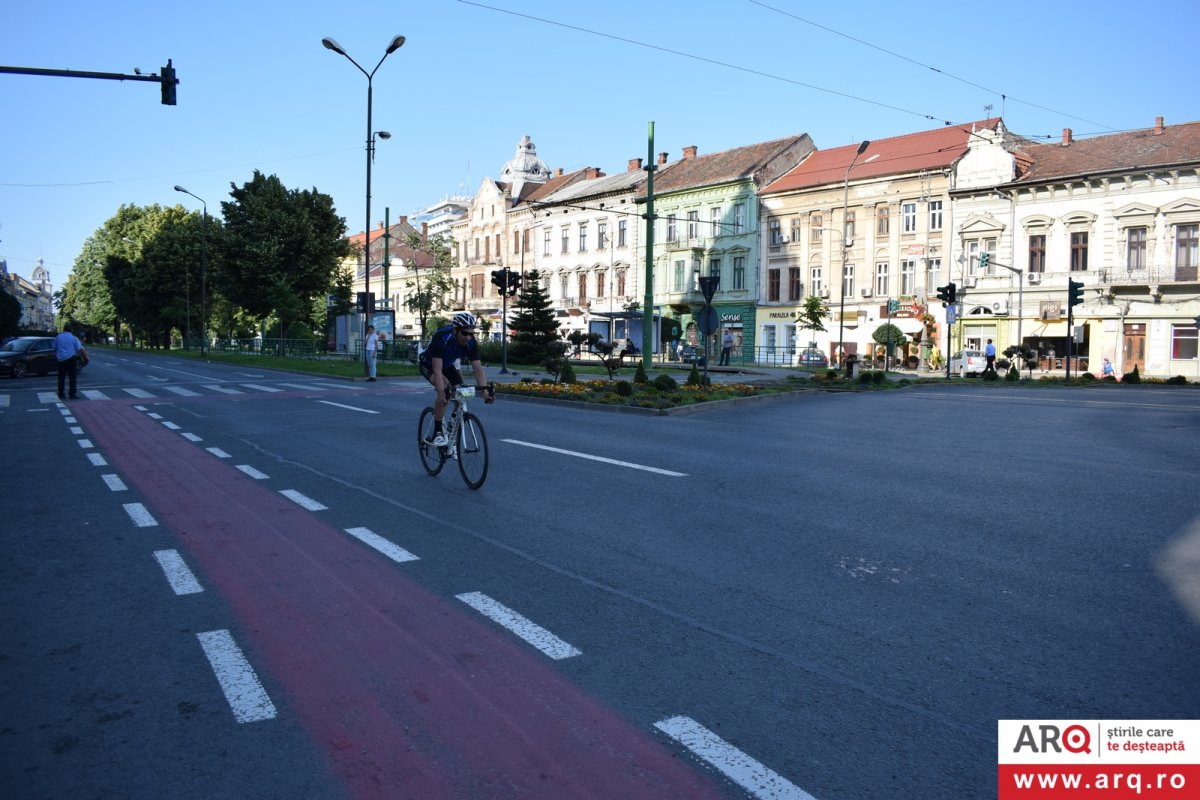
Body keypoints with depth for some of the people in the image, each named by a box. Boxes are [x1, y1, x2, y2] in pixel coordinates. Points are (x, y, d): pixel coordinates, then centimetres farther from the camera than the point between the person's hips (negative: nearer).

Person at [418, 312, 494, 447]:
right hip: (429, 365, -5)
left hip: (448, 365, 5)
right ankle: (437, 432, -25)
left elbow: (478, 368, -26)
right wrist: (441, 392, -53)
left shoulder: (471, 343, -24)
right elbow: (437, 369, -43)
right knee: (445, 388, -32)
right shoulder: (441, 338, -38)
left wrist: (485, 391, -38)